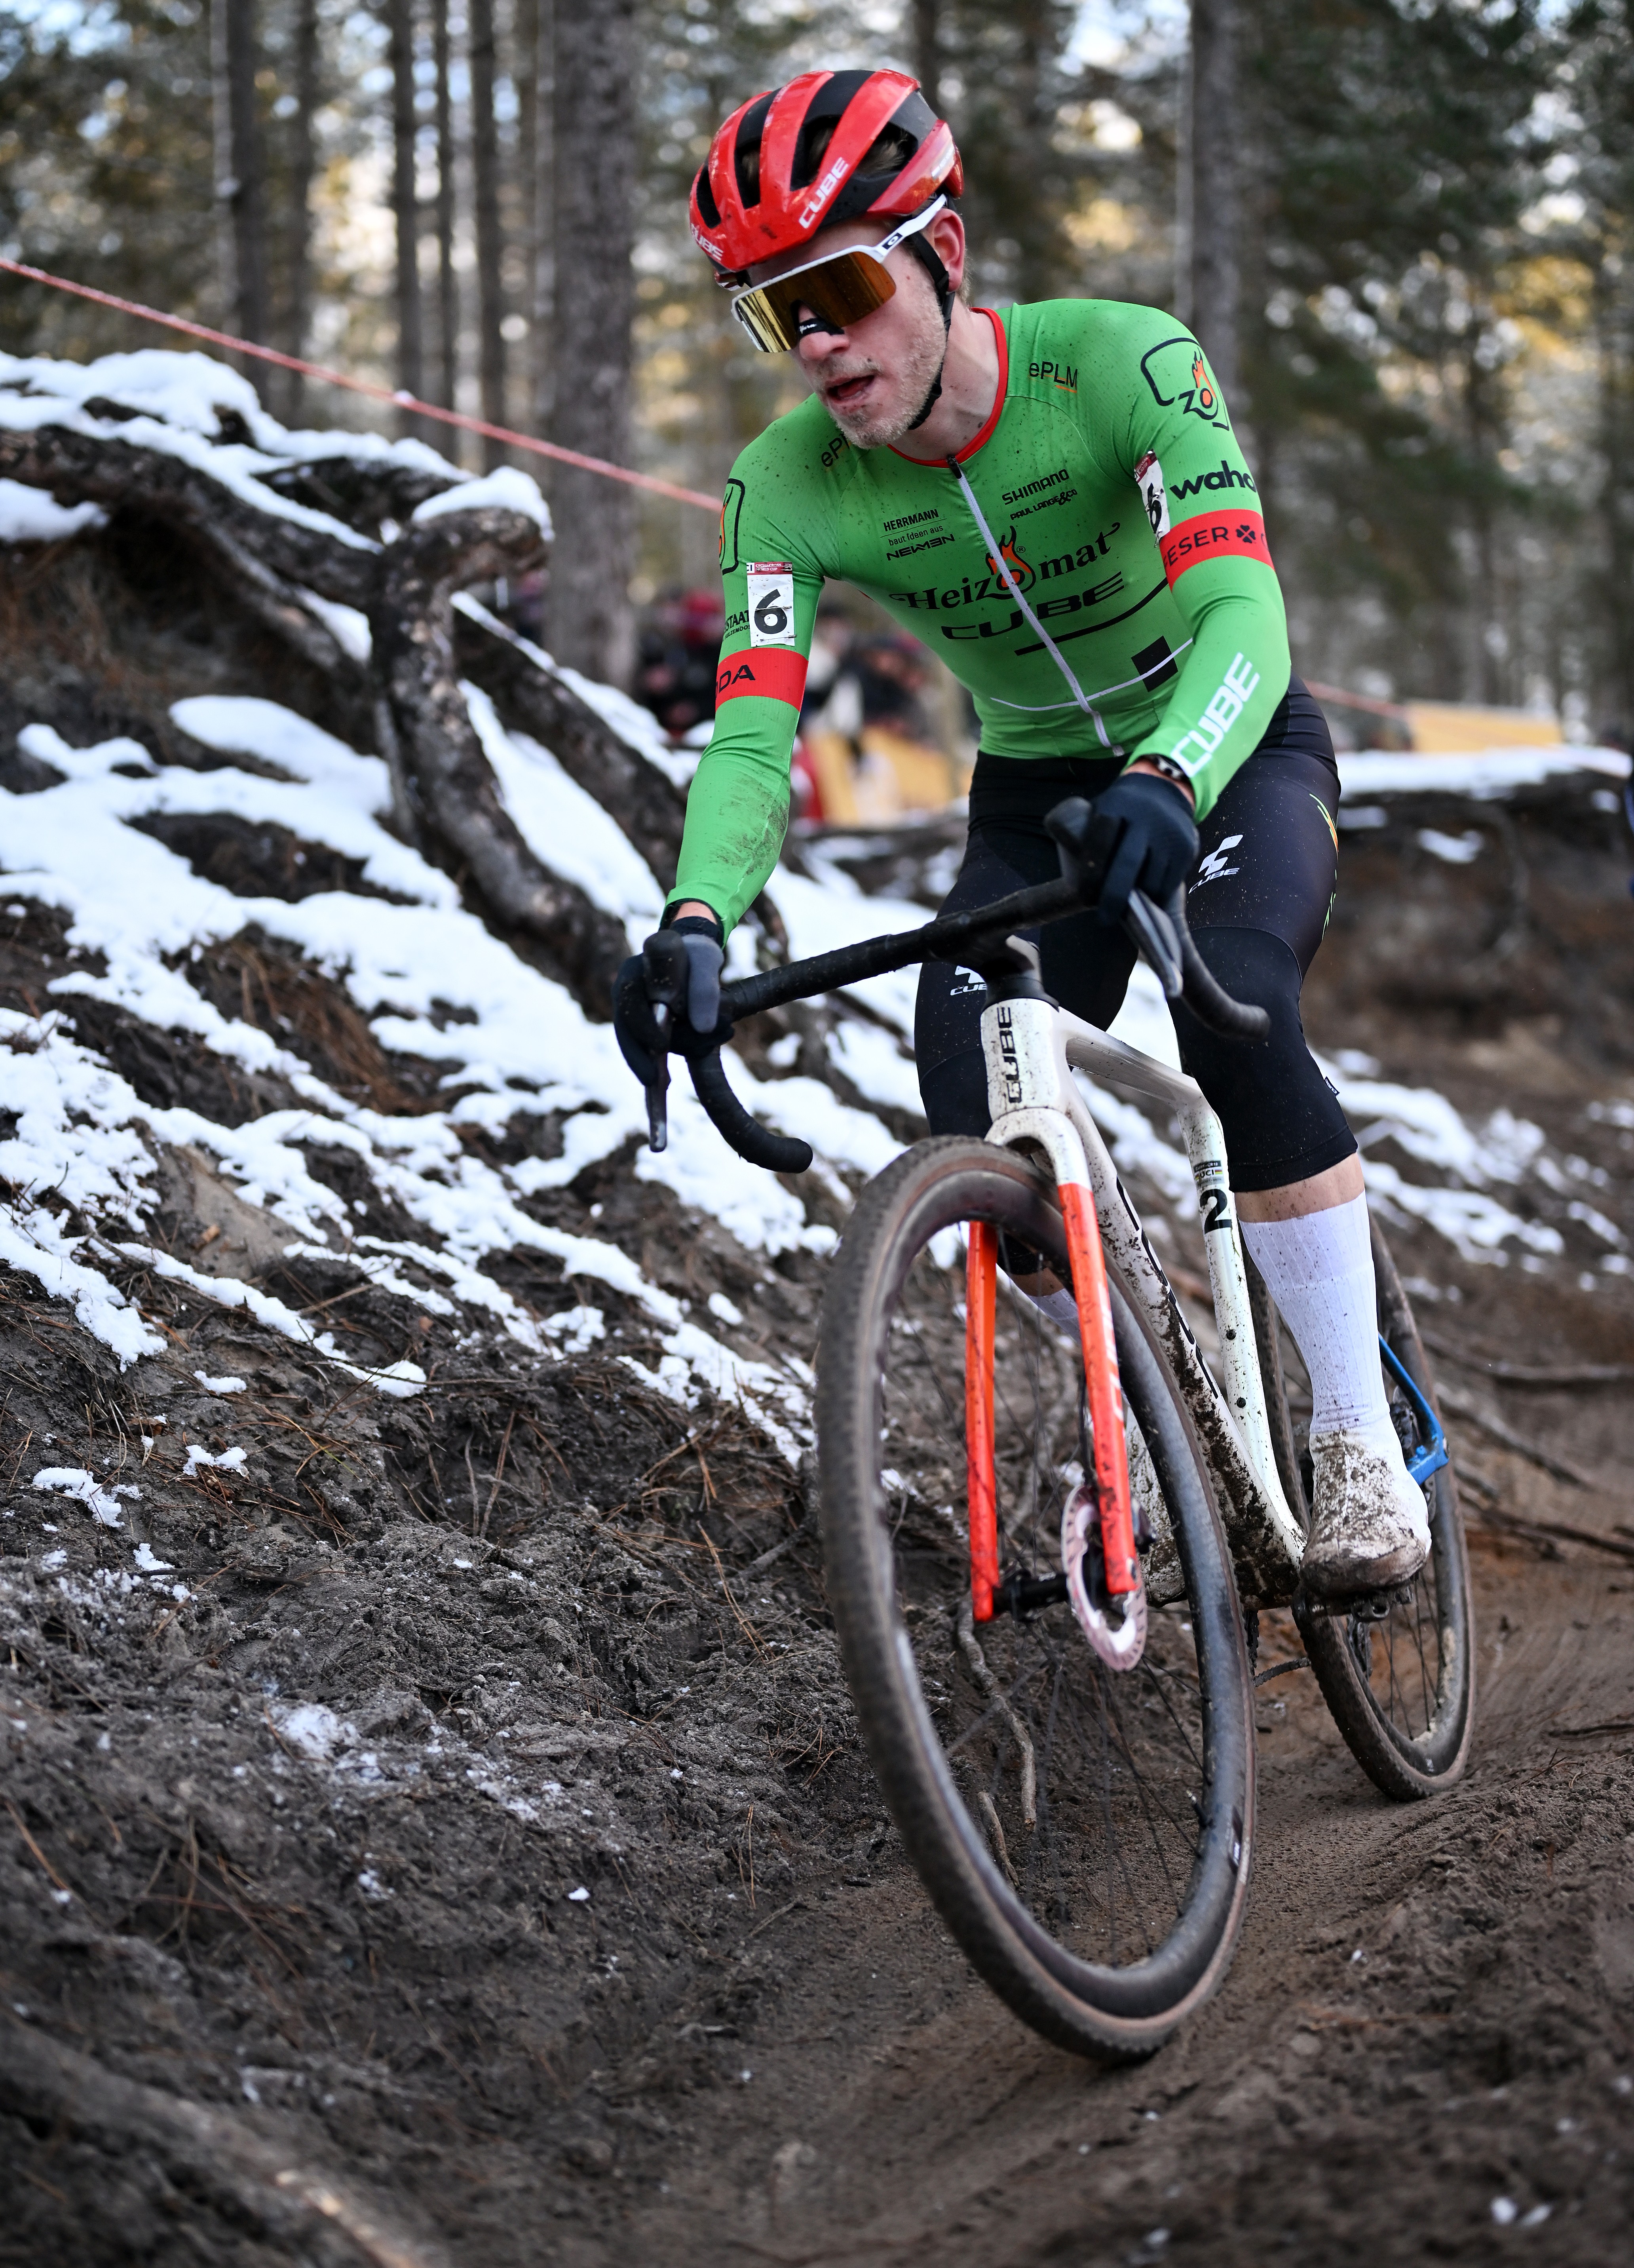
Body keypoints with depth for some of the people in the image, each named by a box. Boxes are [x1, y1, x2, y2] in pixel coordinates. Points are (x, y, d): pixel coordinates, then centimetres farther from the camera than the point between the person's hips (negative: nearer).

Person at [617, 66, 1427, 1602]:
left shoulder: (1122, 364, -29)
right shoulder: (786, 487, -20)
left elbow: (1242, 615, -40)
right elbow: (753, 731, -29)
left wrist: (1167, 783, -61)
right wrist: (698, 921, -50)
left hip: (1229, 754, -3)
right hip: (1035, 790, 3)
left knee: (1234, 1018, -32)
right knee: (977, 1126, -17)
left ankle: (1360, 1443, -19)